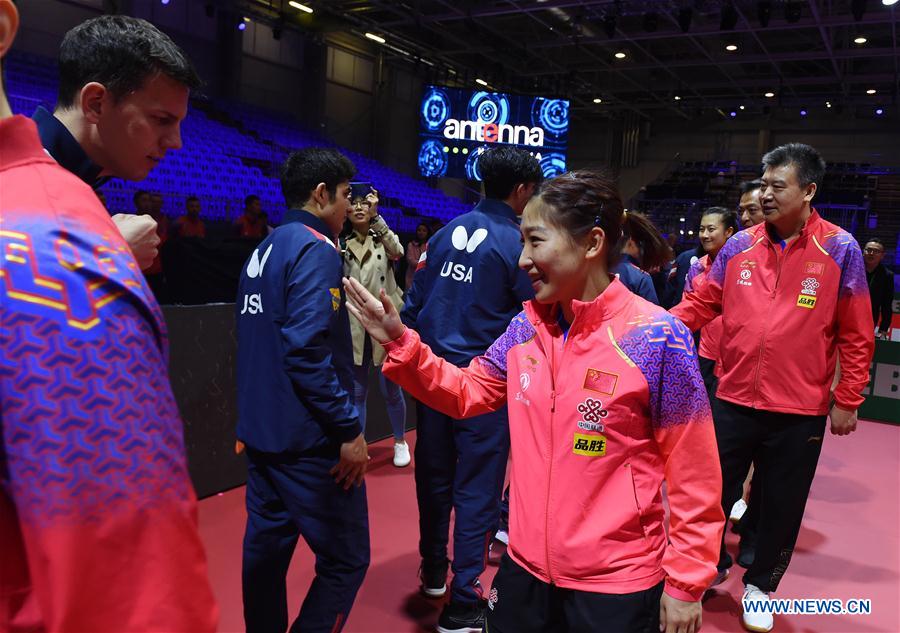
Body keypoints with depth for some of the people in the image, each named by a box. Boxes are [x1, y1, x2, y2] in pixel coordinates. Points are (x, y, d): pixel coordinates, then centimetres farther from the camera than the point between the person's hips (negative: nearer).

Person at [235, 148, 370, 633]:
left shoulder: (262, 252, 13)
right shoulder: (315, 249, -14)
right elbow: (308, 350, -25)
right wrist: (349, 429, -20)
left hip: (262, 432, 10)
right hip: (308, 439, -9)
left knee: (266, 549, 17)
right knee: (345, 560, 1)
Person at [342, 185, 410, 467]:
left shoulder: (384, 238, 3)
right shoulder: (343, 243, 9)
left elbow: (397, 252, -20)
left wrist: (376, 215, -24)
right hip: (354, 327, 2)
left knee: (390, 389, 6)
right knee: (356, 392, 9)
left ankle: (400, 441, 26)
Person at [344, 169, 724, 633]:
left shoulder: (657, 339, -19)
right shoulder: (527, 326, -2)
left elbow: (692, 475, -13)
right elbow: (465, 392, 8)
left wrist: (685, 583, -8)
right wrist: (399, 342, -5)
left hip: (617, 585, -5)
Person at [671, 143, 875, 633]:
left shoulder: (840, 249, -5)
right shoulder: (739, 246, 1)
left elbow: (856, 334, -2)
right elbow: (701, 304, 5)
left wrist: (847, 401, -2)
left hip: (799, 412, -1)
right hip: (734, 402, 2)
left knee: (782, 506, 13)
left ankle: (760, 585, 37)